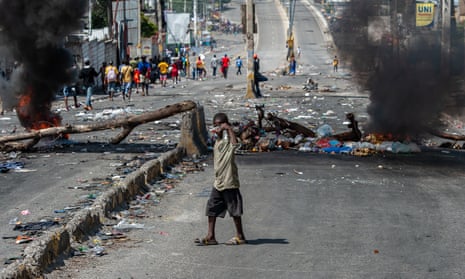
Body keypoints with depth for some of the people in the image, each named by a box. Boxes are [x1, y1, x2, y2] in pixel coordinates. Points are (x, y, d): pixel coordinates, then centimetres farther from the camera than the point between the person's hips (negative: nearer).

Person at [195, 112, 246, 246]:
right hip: (218, 183, 8)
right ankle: (210, 236, 11)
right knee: (212, 208, 7)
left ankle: (240, 236, 10)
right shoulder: (217, 142, 14)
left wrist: (229, 128, -31)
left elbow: (235, 144, -34)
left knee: (234, 209, 0)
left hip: (229, 182, -8)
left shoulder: (228, 140, -12)